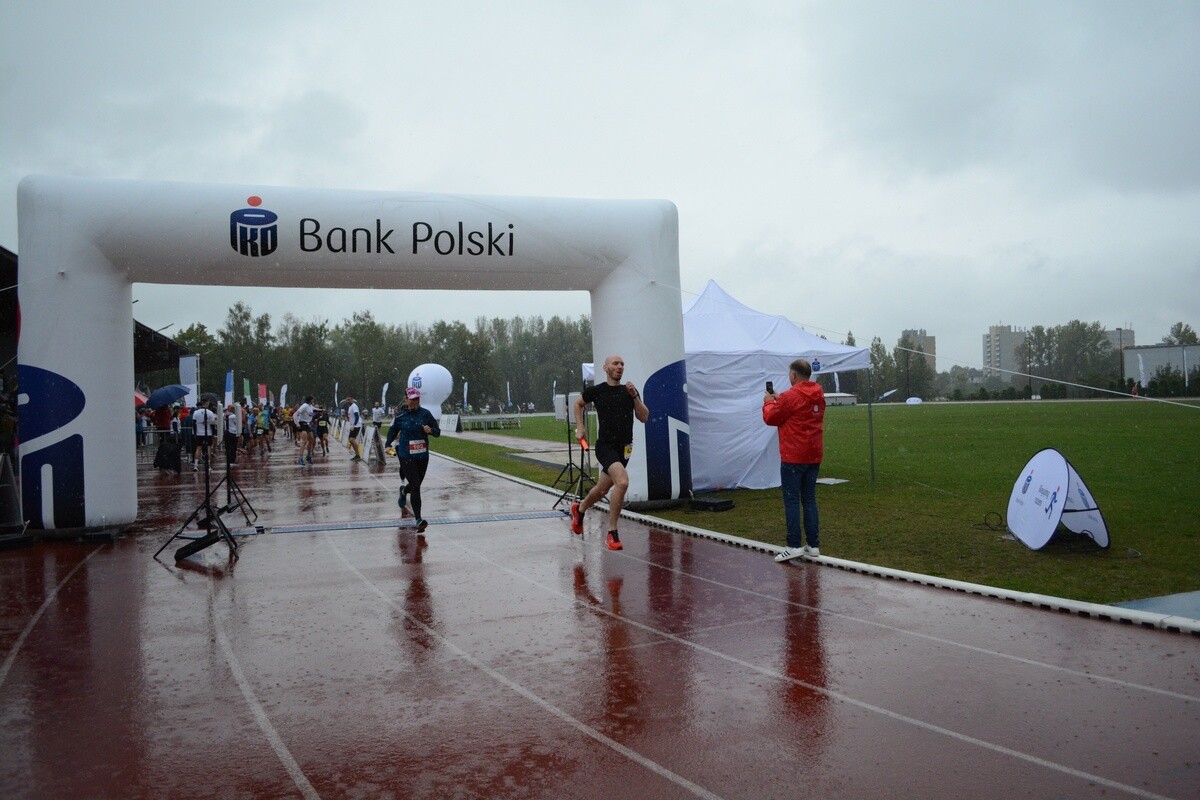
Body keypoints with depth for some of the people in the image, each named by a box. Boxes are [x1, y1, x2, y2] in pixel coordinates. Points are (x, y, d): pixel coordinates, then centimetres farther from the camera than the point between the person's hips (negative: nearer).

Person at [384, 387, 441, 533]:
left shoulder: (425, 413, 0)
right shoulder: (400, 416, -2)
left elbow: (437, 432, 2)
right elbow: (393, 431, 13)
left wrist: (431, 430, -19)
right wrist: (388, 445, 0)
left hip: (423, 456, 3)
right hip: (406, 456, -3)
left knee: (416, 484, 18)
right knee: (416, 487, -13)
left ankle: (404, 491, 56)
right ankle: (419, 520, -10)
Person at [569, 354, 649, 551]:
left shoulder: (630, 391, 5)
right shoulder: (596, 391, -2)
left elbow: (644, 418, 1)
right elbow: (578, 404, 17)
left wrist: (634, 396, -11)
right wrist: (580, 428, 10)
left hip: (624, 448, 5)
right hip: (605, 446, -5)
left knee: (602, 491, 17)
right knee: (622, 482, -28)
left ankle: (579, 509, 50)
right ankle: (612, 534, -18)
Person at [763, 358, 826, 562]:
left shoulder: (790, 397, -15)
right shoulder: (818, 395, 9)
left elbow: (770, 418, -4)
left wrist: (769, 402, 13)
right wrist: (779, 400, 17)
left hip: (793, 458, -7)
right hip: (814, 456, 7)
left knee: (792, 501, -3)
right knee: (809, 500, 11)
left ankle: (794, 545, -5)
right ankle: (813, 545, 12)